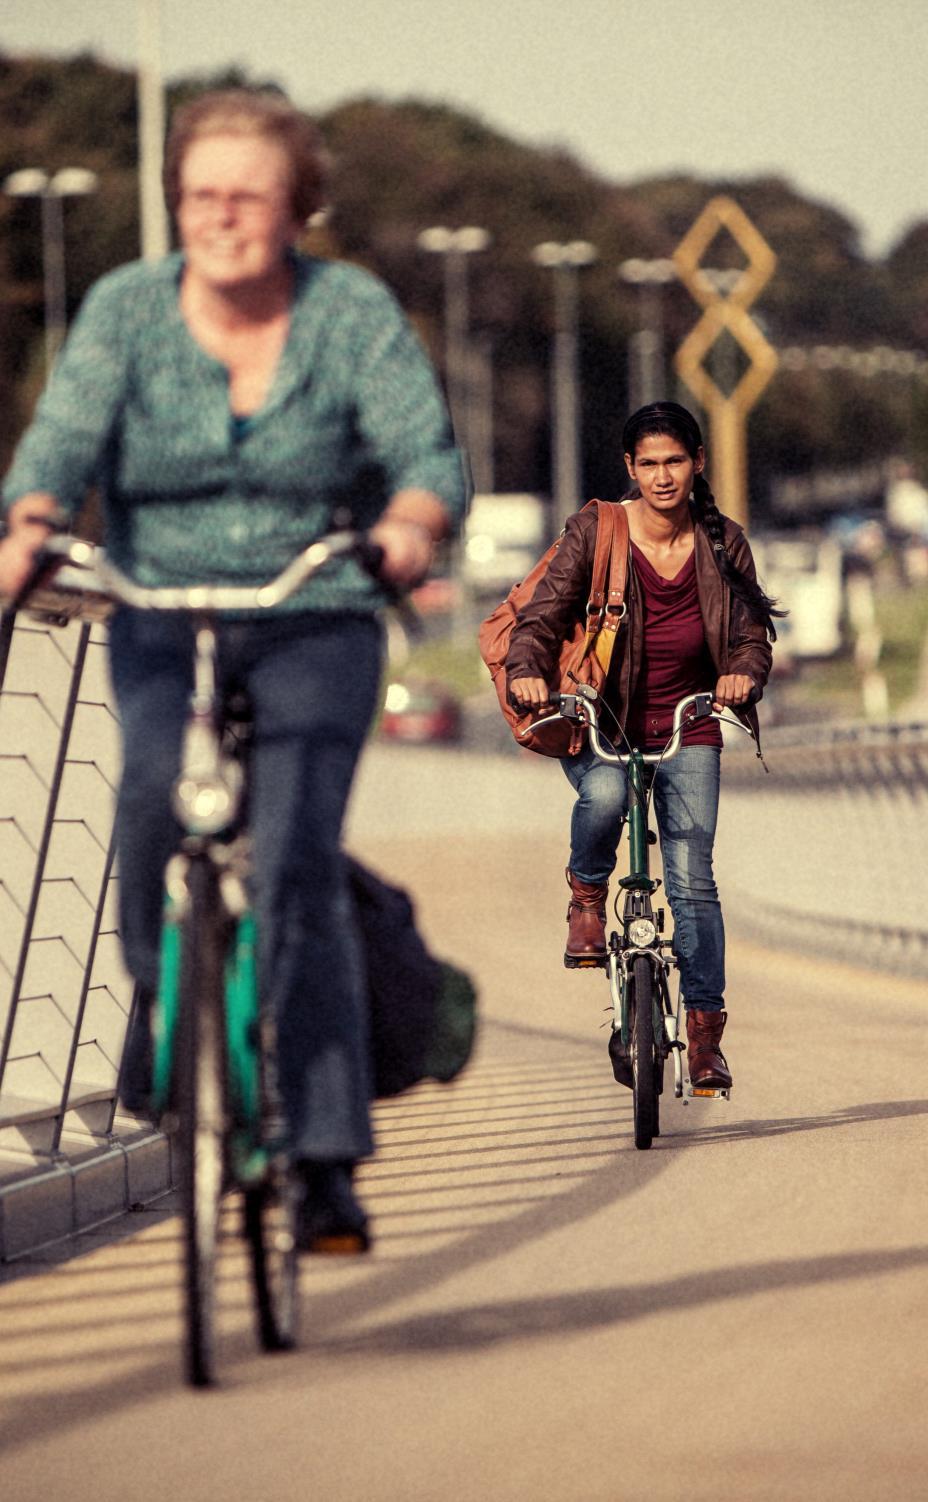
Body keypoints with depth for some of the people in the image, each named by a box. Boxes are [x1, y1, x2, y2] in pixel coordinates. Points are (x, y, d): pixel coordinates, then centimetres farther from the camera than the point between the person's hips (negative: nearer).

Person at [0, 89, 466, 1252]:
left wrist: (408, 526, -35)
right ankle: (160, 995, 3)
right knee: (152, 787, -26)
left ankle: (327, 1159, -16)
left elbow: (426, 449, -12)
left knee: (297, 860, -17)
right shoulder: (126, 309, -1)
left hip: (316, 628, -1)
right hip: (162, 620, 1)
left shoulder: (355, 313, -3)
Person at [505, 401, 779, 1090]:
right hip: (599, 722, -2)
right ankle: (587, 899, -5)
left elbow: (752, 634, -1)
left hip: (687, 730, 2)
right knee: (605, 795, -35)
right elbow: (545, 614, -12)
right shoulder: (596, 532, -8)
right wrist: (527, 669, -33)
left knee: (692, 878, -8)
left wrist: (745, 672, -25)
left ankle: (705, 1027, 1)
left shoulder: (723, 543, 0)